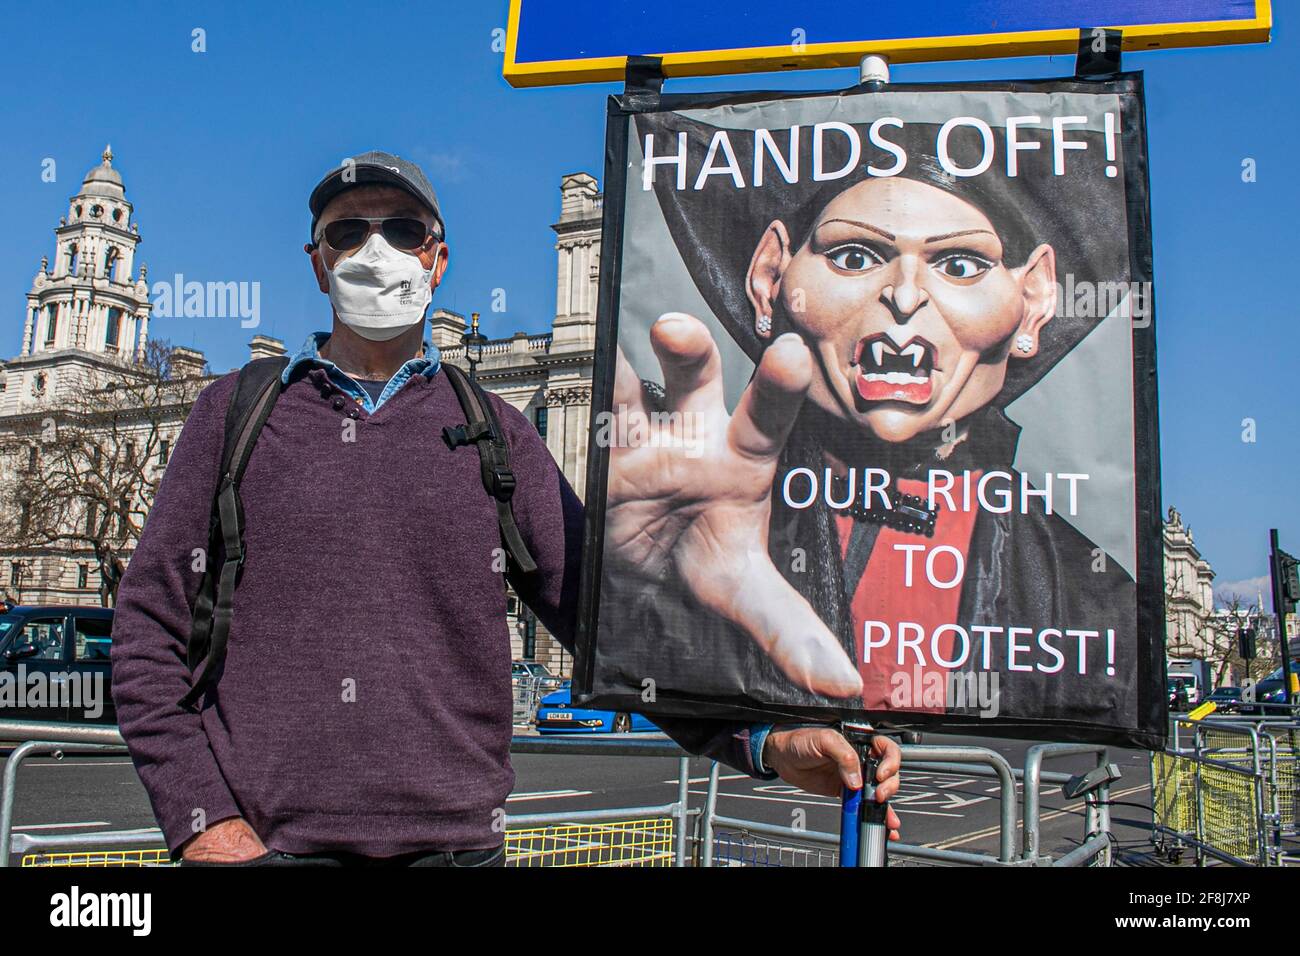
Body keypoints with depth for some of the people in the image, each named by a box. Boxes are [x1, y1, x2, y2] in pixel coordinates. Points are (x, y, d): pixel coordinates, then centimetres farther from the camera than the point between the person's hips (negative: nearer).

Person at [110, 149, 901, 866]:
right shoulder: (236, 411, 6)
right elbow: (149, 630, 5)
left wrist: (767, 740, -15)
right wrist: (202, 820, -6)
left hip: (450, 842, 1)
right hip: (263, 842, 0)